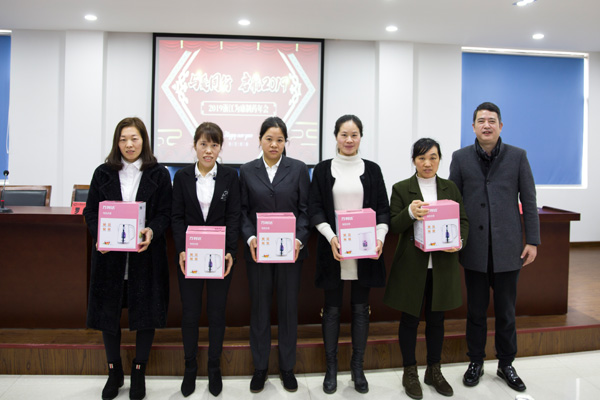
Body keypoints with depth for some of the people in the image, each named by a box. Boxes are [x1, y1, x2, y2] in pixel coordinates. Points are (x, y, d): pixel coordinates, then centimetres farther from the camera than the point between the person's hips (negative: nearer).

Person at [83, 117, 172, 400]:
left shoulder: (159, 174, 2)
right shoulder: (103, 173, 7)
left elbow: (165, 213, -1)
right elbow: (90, 211, 5)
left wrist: (151, 232, -21)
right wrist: (99, 236, -14)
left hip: (145, 254, -1)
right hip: (109, 253, 2)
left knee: (146, 312, 5)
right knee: (108, 311, 9)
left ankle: (139, 372, 25)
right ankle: (114, 372, 28)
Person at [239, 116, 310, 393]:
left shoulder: (298, 169, 3)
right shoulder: (247, 171, 6)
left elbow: (305, 209, 1)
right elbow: (243, 211, 4)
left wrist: (299, 240, -13)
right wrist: (250, 238, -12)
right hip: (258, 251, 1)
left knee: (289, 307, 8)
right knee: (259, 308, 9)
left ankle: (287, 366, 24)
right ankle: (260, 367, 24)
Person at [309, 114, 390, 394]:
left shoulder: (372, 169, 8)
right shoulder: (323, 169, 5)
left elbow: (383, 209, 6)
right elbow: (315, 209, 0)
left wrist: (380, 238, -10)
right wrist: (331, 237, -15)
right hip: (332, 250, -1)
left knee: (360, 308, 8)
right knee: (332, 309, 6)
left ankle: (357, 366, 23)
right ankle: (331, 368, 20)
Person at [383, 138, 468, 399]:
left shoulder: (451, 188, 8)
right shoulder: (401, 189, -1)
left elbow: (463, 221, 7)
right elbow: (393, 226, -6)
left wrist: (459, 241, -13)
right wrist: (410, 213, -26)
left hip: (442, 265, 3)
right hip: (411, 265, -3)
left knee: (436, 319, 13)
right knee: (410, 319, 7)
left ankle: (434, 371, 29)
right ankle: (410, 373, 22)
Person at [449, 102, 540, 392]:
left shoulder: (517, 156, 3)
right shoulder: (461, 158, 4)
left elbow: (529, 201, 3)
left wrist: (532, 241, -2)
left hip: (508, 247, 0)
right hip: (475, 248, 0)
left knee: (506, 310, 10)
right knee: (476, 309, 11)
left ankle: (506, 364, 26)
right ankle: (476, 362, 26)